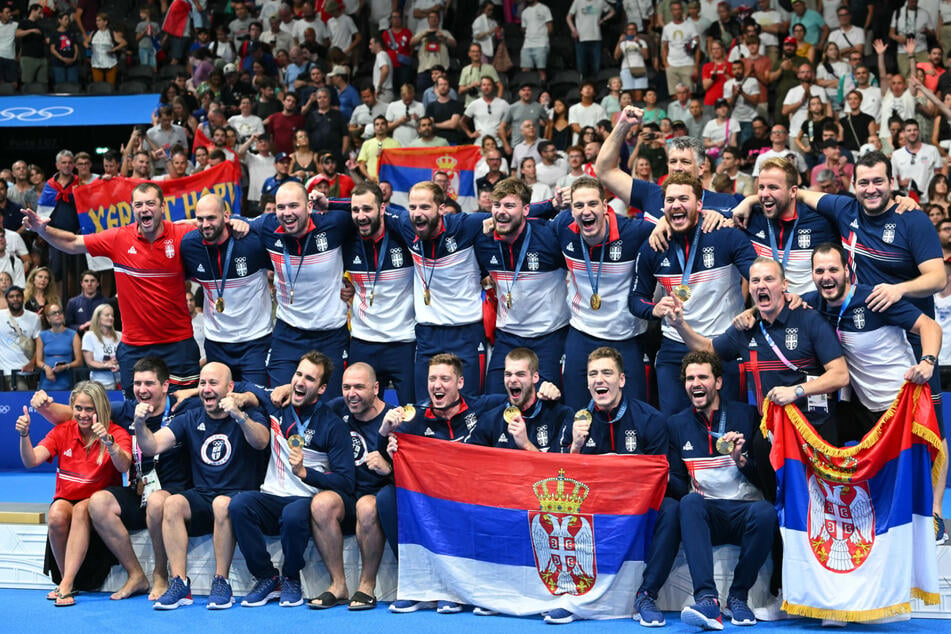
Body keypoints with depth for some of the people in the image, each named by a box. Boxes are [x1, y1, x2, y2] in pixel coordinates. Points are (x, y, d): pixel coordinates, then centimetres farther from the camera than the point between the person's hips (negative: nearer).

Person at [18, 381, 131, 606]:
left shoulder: (117, 433, -4)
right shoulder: (63, 432, 5)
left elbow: (123, 466, -25)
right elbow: (31, 461, -6)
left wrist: (108, 441, -42)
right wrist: (24, 436, -24)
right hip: (66, 500, 3)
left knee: (82, 509, -36)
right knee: (57, 514, -32)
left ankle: (67, 584, -38)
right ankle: (66, 579, -17)